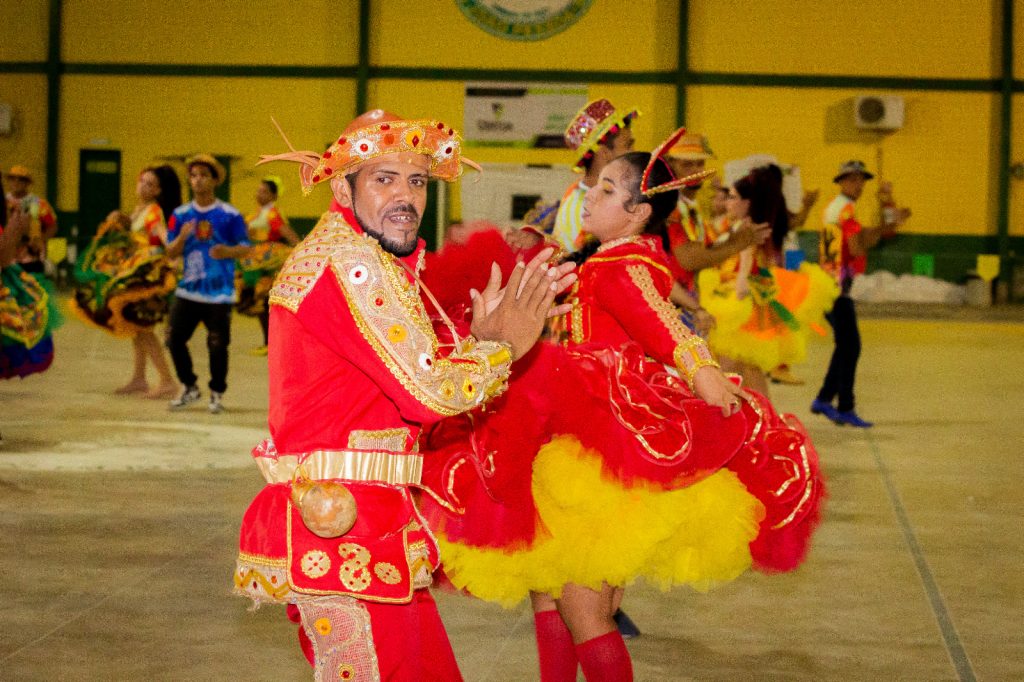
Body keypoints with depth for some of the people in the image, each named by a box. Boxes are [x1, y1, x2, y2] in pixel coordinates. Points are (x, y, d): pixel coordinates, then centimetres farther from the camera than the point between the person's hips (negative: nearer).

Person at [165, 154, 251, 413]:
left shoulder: (230, 215, -2)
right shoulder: (180, 214, 7)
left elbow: (245, 248, 0)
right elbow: (171, 252, 7)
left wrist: (228, 251, -21)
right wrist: (182, 237, -13)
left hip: (219, 292, -3)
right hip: (188, 291, 3)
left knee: (217, 345, -3)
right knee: (175, 339, -1)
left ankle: (217, 394, 16)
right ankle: (189, 388, 19)